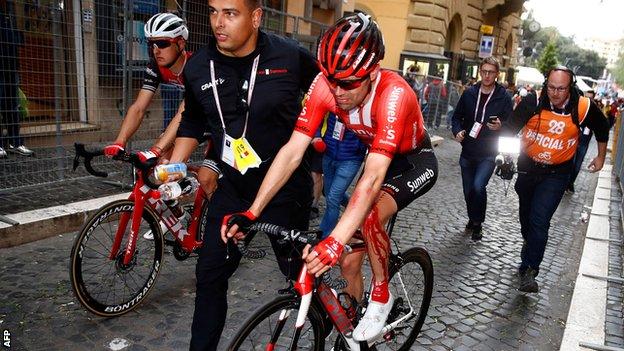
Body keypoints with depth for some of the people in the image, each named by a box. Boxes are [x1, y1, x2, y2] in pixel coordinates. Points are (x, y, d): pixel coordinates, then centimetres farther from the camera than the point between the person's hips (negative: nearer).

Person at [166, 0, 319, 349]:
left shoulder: (291, 56, -14)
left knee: (299, 271, 11)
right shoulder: (198, 67, -4)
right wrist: (172, 167, 4)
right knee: (210, 274, 5)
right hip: (232, 186, 3)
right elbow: (192, 123, 11)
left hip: (285, 186, -3)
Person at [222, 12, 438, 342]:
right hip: (380, 159, 5)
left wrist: (335, 241, -56)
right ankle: (350, 327, 29)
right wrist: (251, 213, -32)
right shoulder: (326, 84, -25)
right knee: (348, 263, 2)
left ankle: (381, 295, -4)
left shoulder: (393, 93, -38)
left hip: (416, 162, -4)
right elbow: (293, 151, -26)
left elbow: (374, 177, -46)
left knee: (371, 217, -33)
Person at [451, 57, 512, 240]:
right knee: (468, 190, 11)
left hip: (488, 154, -3)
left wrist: (500, 126, -22)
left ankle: (477, 222, 1)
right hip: (468, 152, 4)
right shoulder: (469, 93, 3)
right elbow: (457, 116, 11)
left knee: (478, 186, -21)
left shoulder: (503, 97, -4)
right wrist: (457, 131, -8)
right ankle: (472, 219, 36)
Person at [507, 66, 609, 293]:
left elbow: (602, 129, 6)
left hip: (556, 173, -2)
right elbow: (512, 128, -6)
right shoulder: (532, 102, -18)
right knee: (526, 213, 22)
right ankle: (529, 242, 51)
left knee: (540, 220, -15)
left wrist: (601, 157, 15)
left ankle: (529, 270, -7)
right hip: (528, 166, 2)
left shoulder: (583, 108, -15)